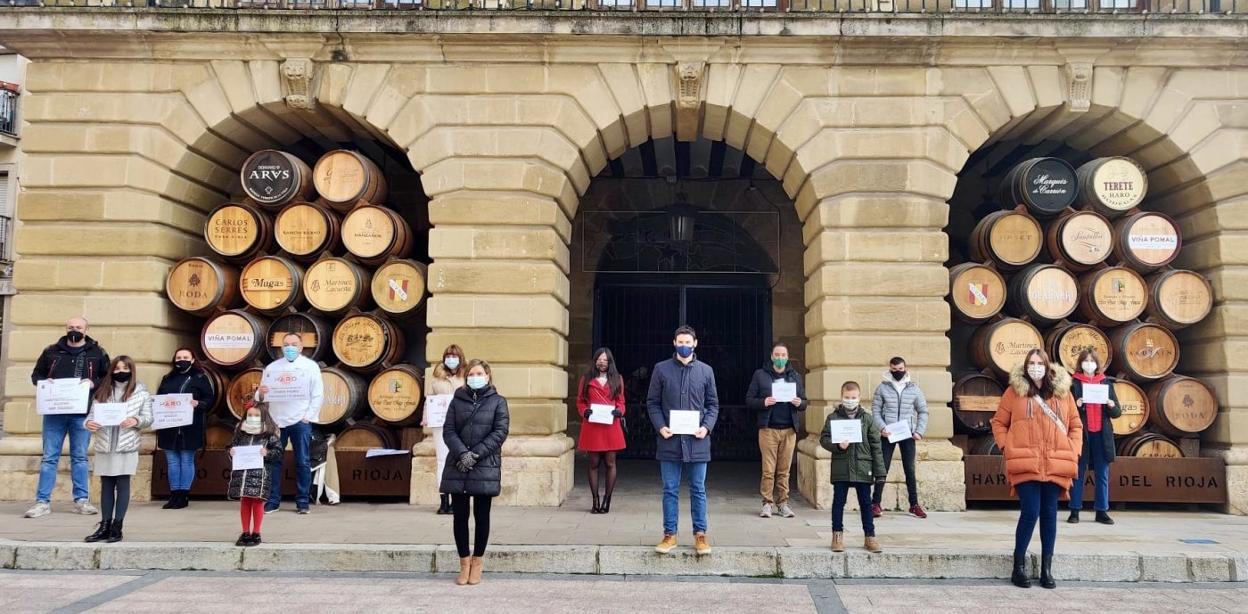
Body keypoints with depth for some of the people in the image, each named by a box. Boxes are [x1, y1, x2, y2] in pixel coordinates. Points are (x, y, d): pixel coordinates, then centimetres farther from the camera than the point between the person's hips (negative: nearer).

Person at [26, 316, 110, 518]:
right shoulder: (51, 351, 9)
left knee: (80, 457, 6)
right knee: (49, 457, 3)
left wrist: (94, 383, -13)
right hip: (54, 411, 1)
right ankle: (43, 502, 8)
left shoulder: (97, 353, 5)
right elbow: (36, 374, 17)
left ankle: (81, 500, 13)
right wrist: (44, 382, -5)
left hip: (82, 413, -1)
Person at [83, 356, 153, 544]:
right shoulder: (103, 392, 10)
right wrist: (89, 423, -16)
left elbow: (148, 418, -1)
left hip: (127, 447, -3)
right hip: (104, 446, 3)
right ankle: (105, 526, 14)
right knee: (106, 486, 9)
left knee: (122, 484, -2)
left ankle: (117, 527, 2)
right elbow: (92, 413, 5)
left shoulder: (141, 393, 2)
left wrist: (136, 421, -21)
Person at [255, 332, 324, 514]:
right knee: (273, 461, 3)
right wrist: (260, 393, -12)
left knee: (303, 463, 1)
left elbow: (318, 395, 0)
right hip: (276, 421, 2)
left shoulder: (310, 366, 4)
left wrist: (308, 416, -7)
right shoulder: (272, 367, 12)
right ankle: (273, 501, 12)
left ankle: (302, 502, 8)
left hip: (300, 421, -2)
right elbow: (260, 395, 11)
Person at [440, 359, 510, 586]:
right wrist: (462, 453, -14)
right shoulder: (457, 400, 10)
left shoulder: (498, 401, 4)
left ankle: (477, 562, 19)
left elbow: (500, 432, -5)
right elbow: (448, 431, 2)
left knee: (481, 515, 5)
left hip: (485, 466, -2)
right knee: (460, 515, 4)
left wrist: (476, 453, -13)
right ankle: (464, 563, 16)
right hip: (457, 466, 2)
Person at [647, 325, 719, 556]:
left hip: (697, 440, 1)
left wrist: (707, 427, -7)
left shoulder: (706, 370, 7)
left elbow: (713, 404, 9)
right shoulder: (661, 369, 3)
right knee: (670, 490, 7)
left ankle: (700, 534, 17)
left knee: (698, 490, 8)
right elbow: (652, 402, 5)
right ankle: (669, 534, 16)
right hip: (669, 440, -1)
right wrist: (660, 426, -9)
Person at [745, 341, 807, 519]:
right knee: (768, 470, -2)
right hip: (768, 429, -2)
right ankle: (767, 503, 6)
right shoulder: (760, 375, 4)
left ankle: (783, 503, 13)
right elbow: (749, 400, 3)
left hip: (789, 430, 2)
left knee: (784, 470, 5)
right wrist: (763, 402, -16)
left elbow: (804, 402, 17)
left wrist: (799, 403, -6)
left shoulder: (795, 377, 14)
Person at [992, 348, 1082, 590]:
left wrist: (1073, 452, 3)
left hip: (1055, 465, 3)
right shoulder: (1014, 391, 3)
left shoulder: (1062, 391, 10)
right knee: (1030, 512, -9)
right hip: (1025, 464, -3)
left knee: (1049, 514, 7)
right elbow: (999, 423, 8)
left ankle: (1046, 568, 16)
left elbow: (1075, 425, 15)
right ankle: (1019, 566, 6)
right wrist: (1007, 448, -4)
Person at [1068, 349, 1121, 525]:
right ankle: (1075, 511, 8)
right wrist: (1076, 405, -20)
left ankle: (1102, 511, 12)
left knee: (1102, 474, 5)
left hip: (1101, 435, 3)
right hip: (1080, 434, -2)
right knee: (1078, 473, 2)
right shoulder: (1073, 384, 0)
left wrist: (1112, 406, -12)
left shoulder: (1106, 383, 9)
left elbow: (1117, 412, 9)